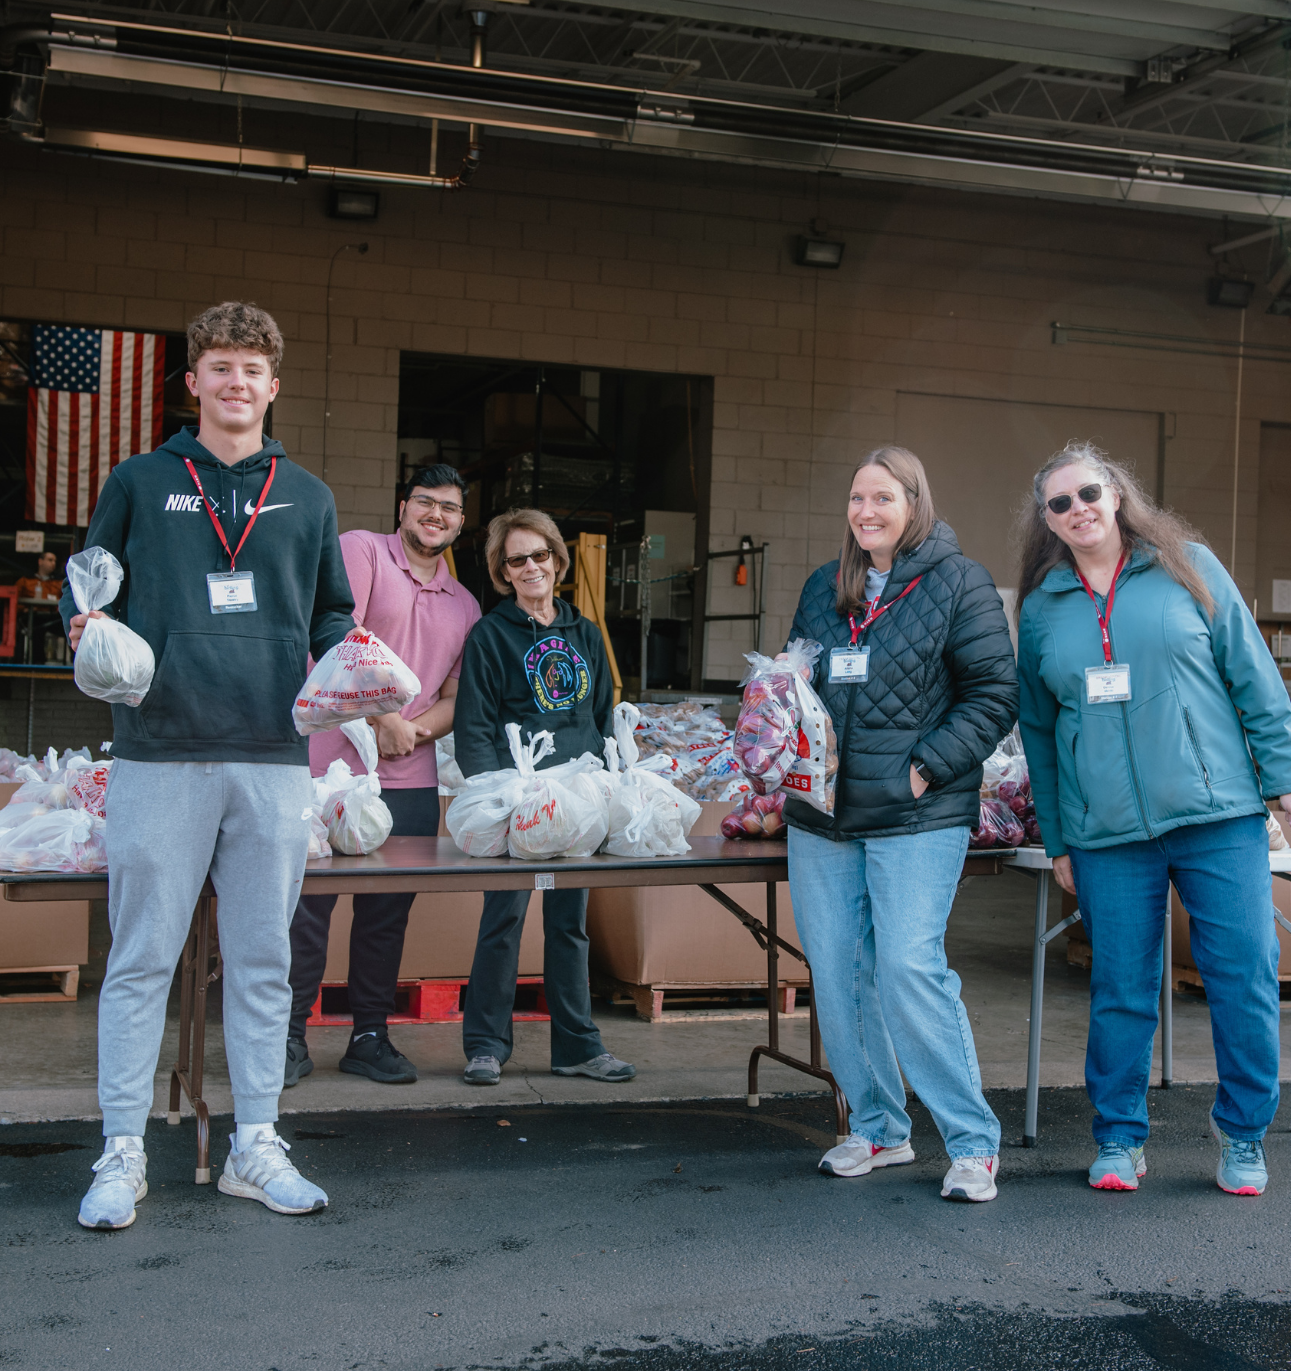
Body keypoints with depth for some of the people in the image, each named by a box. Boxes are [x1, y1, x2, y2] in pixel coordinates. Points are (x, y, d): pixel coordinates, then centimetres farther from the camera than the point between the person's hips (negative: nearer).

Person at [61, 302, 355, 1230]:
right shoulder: (140, 483, 9)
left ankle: (256, 1145, 18)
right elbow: (87, 583, 14)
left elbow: (333, 612, 22)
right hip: (161, 751, -2)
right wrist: (87, 627, -7)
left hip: (275, 756, 3)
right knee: (142, 959, 1)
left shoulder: (307, 498, 15)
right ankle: (123, 1153, 11)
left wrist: (340, 657, 2)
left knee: (264, 960, 8)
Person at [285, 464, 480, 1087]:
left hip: (410, 779, 5)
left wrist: (412, 730, -6)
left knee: (388, 911, 9)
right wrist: (383, 717, -13)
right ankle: (290, 1037, 9)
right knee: (307, 902, -2)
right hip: (331, 765, -5)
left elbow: (455, 700, 14)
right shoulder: (361, 550, -1)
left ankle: (370, 1036, 19)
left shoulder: (464, 606, 16)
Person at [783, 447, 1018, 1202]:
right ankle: (877, 1128, 22)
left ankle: (974, 1141, 1)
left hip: (917, 817, -6)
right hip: (821, 814, 6)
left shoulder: (957, 582, -2)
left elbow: (996, 694, -6)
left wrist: (927, 767, -13)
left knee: (910, 971, -12)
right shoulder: (823, 588, 14)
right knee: (837, 976, 7)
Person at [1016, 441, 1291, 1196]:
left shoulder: (1186, 566, 4)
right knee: (1121, 988, 4)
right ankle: (1120, 1138, 21)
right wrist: (1056, 839, 12)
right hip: (1107, 834, 1)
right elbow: (1038, 728, 15)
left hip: (1219, 815, -1)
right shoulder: (1042, 607, 10)